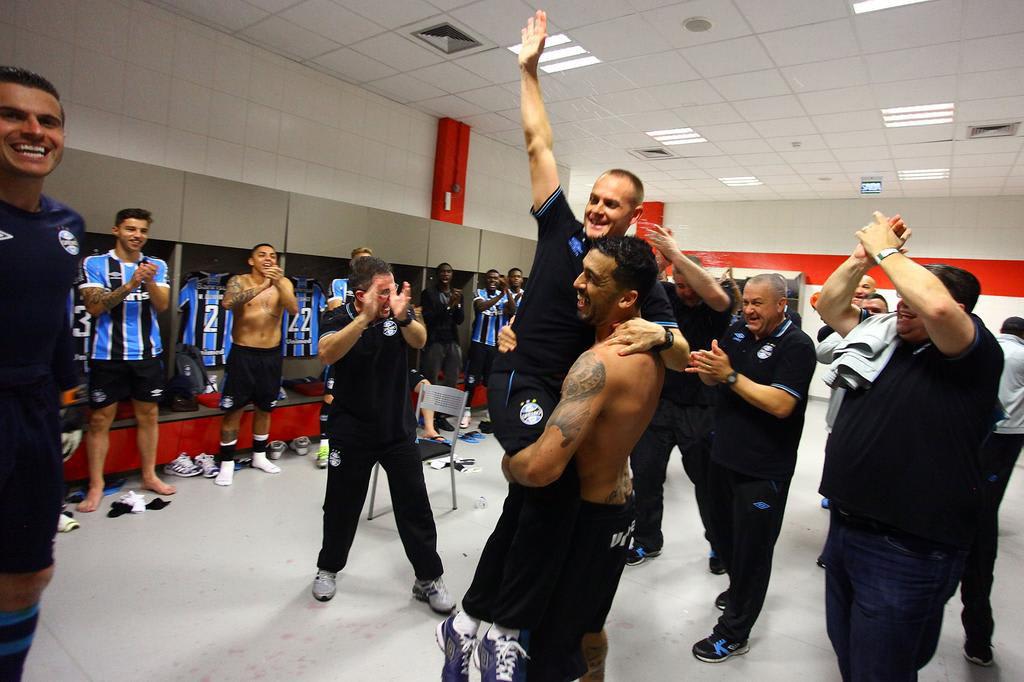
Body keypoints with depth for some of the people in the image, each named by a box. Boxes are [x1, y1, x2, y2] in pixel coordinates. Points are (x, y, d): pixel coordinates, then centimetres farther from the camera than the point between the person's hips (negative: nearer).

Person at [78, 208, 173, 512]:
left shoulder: (156, 265, 6)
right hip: (107, 355, -2)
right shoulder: (95, 263, -2)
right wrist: (129, 286, -23)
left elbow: (162, 306, -3)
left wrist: (150, 282, -22)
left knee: (149, 415, 10)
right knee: (100, 420, 4)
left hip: (147, 353, 3)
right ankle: (96, 485, 14)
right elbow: (93, 306, -11)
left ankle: (149, 475, 23)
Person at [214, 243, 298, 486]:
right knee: (233, 409, 0)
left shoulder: (284, 282, 2)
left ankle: (259, 456, 30)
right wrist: (262, 285, -33)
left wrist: (278, 284, -31)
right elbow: (227, 303, -25)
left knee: (264, 407, 14)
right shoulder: (239, 281, -4)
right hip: (243, 353, -2)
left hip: (271, 355, 2)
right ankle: (226, 463, 13)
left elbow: (294, 309, -16)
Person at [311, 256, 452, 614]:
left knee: (415, 504, 4)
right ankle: (328, 568, 39)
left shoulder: (400, 312, -5)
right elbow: (327, 354, -31)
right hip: (351, 432, -1)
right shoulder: (338, 318, -11)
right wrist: (365, 317, -44)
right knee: (341, 505, 14)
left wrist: (402, 317, -44)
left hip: (399, 428, 1)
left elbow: (420, 340, -23)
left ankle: (428, 578, 20)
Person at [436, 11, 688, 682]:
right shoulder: (562, 231, 4)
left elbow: (684, 359, -3)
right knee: (556, 478, -28)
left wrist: (659, 335, -24)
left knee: (532, 495, 5)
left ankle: (472, 619, 24)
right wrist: (529, 68, 8)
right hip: (521, 383, -3)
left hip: (572, 395, 3)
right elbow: (539, 144, 7)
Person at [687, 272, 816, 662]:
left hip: (763, 470, -7)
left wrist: (729, 375, -26)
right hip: (724, 456, 7)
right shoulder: (737, 332, 5)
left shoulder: (796, 345, -14)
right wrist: (706, 369, -13)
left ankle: (734, 634, 22)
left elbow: (781, 404, -24)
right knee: (723, 535, 22)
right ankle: (739, 589, 48)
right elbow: (715, 381, 10)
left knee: (751, 549, 7)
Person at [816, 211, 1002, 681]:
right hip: (846, 528, 7)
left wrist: (886, 250, -16)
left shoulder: (974, 356, -10)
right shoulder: (883, 340, 9)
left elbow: (937, 306, -30)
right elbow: (829, 306, 16)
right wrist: (862, 258, 1)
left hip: (906, 549, -7)